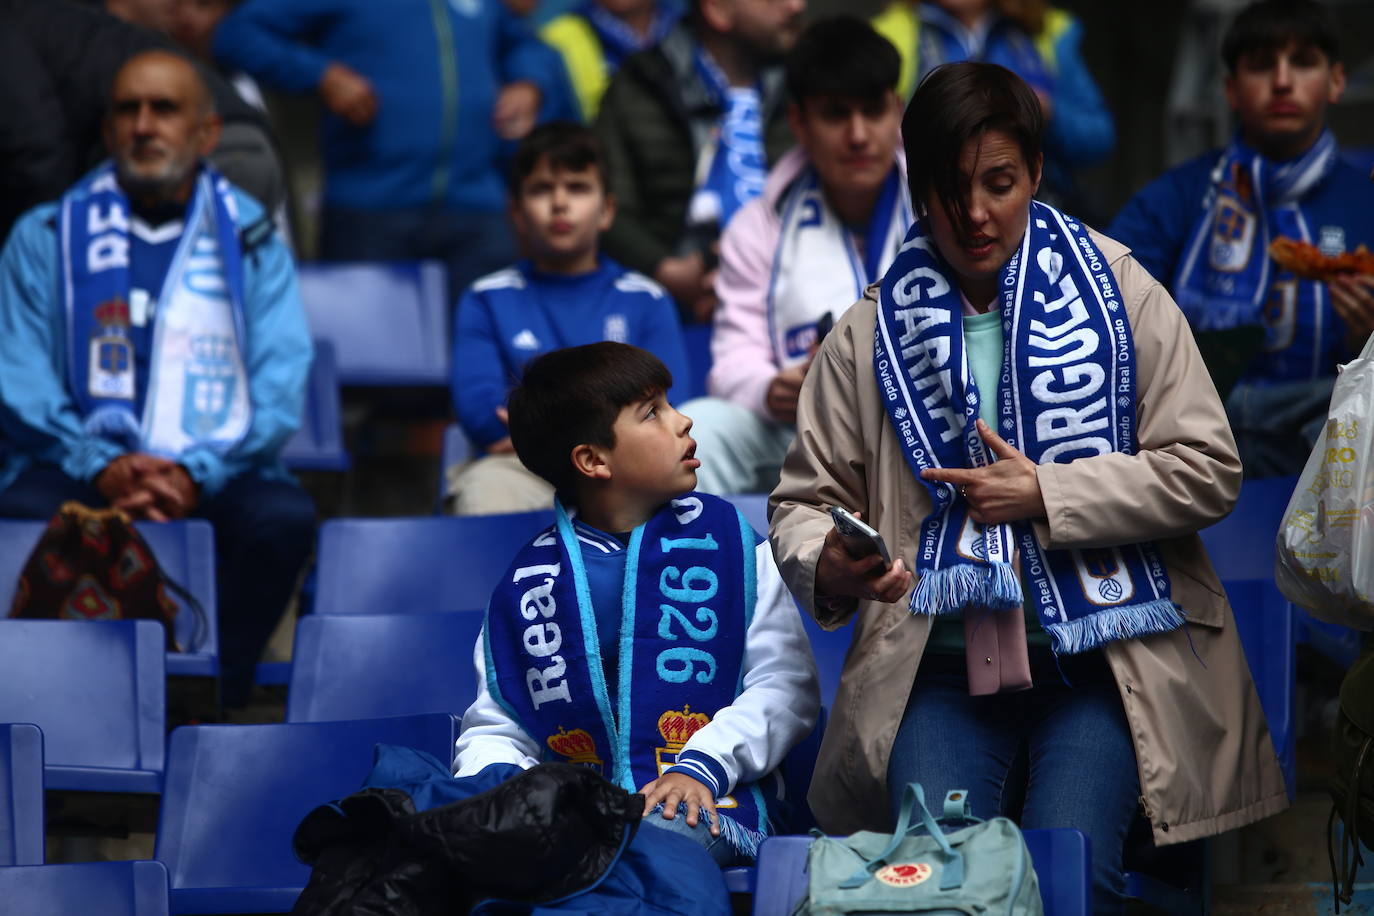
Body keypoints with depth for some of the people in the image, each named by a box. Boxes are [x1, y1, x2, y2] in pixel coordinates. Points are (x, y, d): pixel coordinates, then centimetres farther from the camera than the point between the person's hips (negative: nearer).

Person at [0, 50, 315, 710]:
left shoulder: (252, 241, 13)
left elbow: (279, 390, 2)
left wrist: (196, 476, -16)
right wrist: (104, 469, -15)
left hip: (216, 475, 0)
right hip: (85, 471, 0)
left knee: (284, 518, -32)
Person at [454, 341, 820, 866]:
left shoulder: (728, 543, 11)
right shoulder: (525, 584, 16)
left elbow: (787, 684, 5)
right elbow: (494, 730, 16)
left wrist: (703, 764, -13)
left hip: (701, 807, -2)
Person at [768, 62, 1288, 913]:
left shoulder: (1119, 294, 6)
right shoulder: (871, 333, 10)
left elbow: (1208, 472, 2)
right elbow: (804, 499, 11)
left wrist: (1045, 497, -7)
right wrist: (827, 569, -13)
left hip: (1103, 657, -1)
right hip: (942, 667, 1)